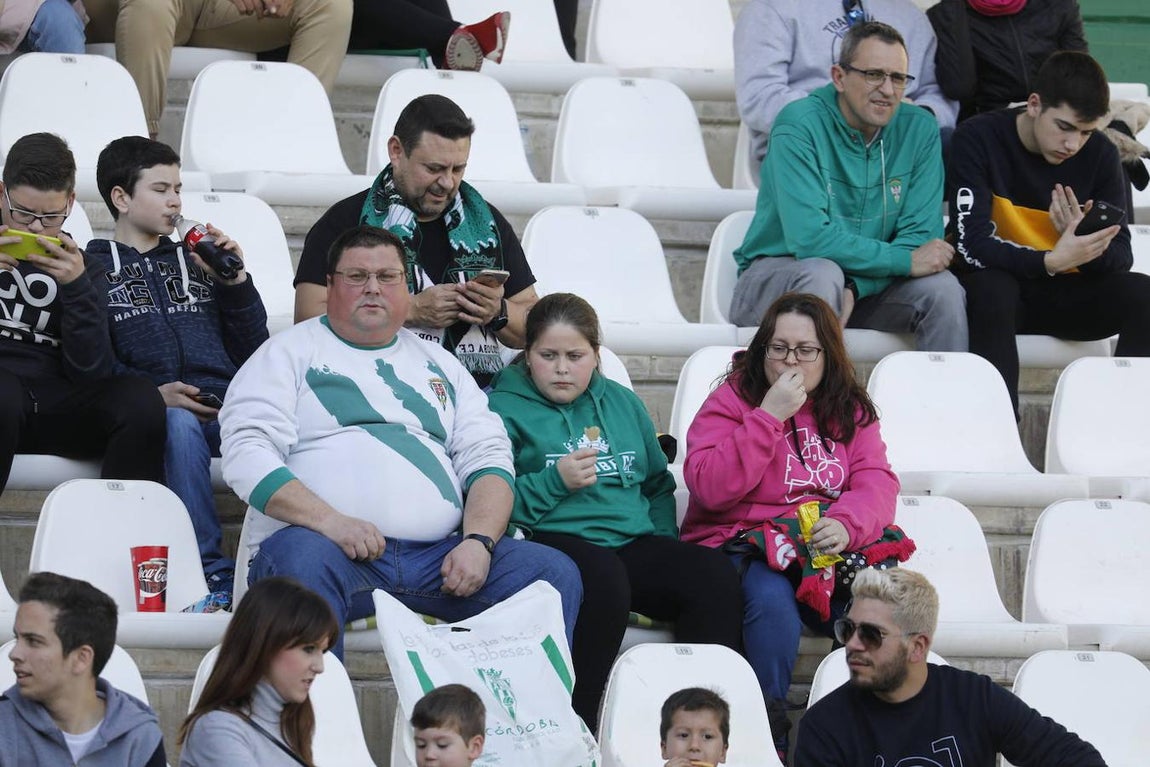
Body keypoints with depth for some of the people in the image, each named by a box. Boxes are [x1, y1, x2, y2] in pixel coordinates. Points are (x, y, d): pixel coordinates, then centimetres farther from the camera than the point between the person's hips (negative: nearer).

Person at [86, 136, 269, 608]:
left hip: (225, 405, 3)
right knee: (179, 424, -40)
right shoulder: (95, 269, 18)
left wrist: (236, 281, 9)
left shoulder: (195, 263, 29)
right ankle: (213, 572, -40)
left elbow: (253, 352, 22)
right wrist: (152, 392, -13)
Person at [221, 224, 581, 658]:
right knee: (301, 560, -40)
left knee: (556, 574, -16)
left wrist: (479, 540, -5)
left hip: (437, 557, 4)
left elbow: (487, 458, 17)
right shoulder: (290, 353, 12)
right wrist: (330, 521, -18)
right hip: (330, 544, -4)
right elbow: (246, 454, -2)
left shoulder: (439, 364, 26)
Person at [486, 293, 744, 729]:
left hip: (633, 543, 6)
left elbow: (658, 485, 31)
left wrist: (663, 543, 14)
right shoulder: (504, 408, 6)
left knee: (715, 574, -24)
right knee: (604, 576, -41)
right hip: (552, 541, -5)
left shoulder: (622, 403, 24)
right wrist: (555, 481, -13)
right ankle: (578, 729, -34)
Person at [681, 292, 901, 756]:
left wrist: (846, 524, -22)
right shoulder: (732, 401, 1)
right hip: (741, 547, -3)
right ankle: (767, 731, -22)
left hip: (829, 545, 3)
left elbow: (877, 484, 1)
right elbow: (711, 487, -14)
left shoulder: (851, 410, 14)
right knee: (771, 596, -36)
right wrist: (770, 416, -16)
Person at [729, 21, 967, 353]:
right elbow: (808, 238, -26)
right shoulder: (800, 124, -17)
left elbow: (920, 235, -8)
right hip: (776, 273, -4)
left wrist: (855, 288, -25)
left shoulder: (918, 129, -2)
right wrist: (904, 260, -24)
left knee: (942, 287, -21)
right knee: (822, 274, -35)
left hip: (868, 283, 4)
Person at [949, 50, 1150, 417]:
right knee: (991, 286, -37)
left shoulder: (1100, 154, -2)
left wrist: (1087, 246, -29)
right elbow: (972, 244, -22)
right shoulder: (978, 139, -14)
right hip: (992, 289, -4)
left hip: (1064, 294, 4)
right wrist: (1050, 261, -37)